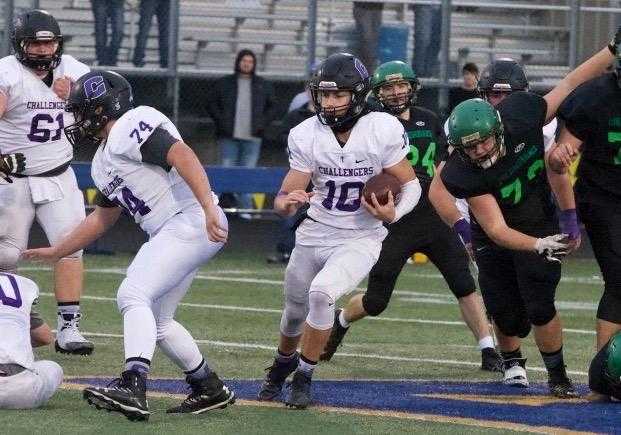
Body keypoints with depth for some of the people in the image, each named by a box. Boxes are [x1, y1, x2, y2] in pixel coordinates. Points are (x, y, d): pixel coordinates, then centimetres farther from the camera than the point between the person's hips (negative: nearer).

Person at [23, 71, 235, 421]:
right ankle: (210, 389, 26)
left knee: (134, 296, -20)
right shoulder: (104, 161, 24)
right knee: (155, 321, 14)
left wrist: (208, 208, -33)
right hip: (168, 234, 10)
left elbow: (182, 156, -22)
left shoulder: (132, 126, -8)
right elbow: (103, 218, 34)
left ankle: (133, 387, -32)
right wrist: (56, 252, 37)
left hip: (190, 221, -10)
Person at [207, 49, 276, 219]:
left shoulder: (263, 85, 10)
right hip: (229, 136, -1)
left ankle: (246, 208, 2)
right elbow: (212, 104, 9)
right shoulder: (224, 83, 6)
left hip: (252, 137, 1)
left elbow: (271, 106, 15)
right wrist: (221, 121, -4)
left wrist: (262, 123, 0)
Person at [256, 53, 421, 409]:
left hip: (360, 239, -3)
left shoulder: (383, 131, -18)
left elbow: (411, 185, -6)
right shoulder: (307, 136, -11)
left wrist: (393, 213, -26)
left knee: (322, 293, -27)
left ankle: (304, 379, -7)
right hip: (314, 234, 3)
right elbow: (284, 201, -9)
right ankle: (284, 363, 52)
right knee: (296, 311, 18)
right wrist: (288, 202, -33)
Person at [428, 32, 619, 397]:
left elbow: (572, 83, -14)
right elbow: (496, 230, -33)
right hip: (495, 240, 0)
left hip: (539, 225, 0)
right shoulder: (463, 173, -33)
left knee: (540, 308, -12)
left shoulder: (522, 115, -28)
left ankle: (558, 376, 4)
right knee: (507, 314, 6)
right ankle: (513, 363, 37)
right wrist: (538, 246, -49)